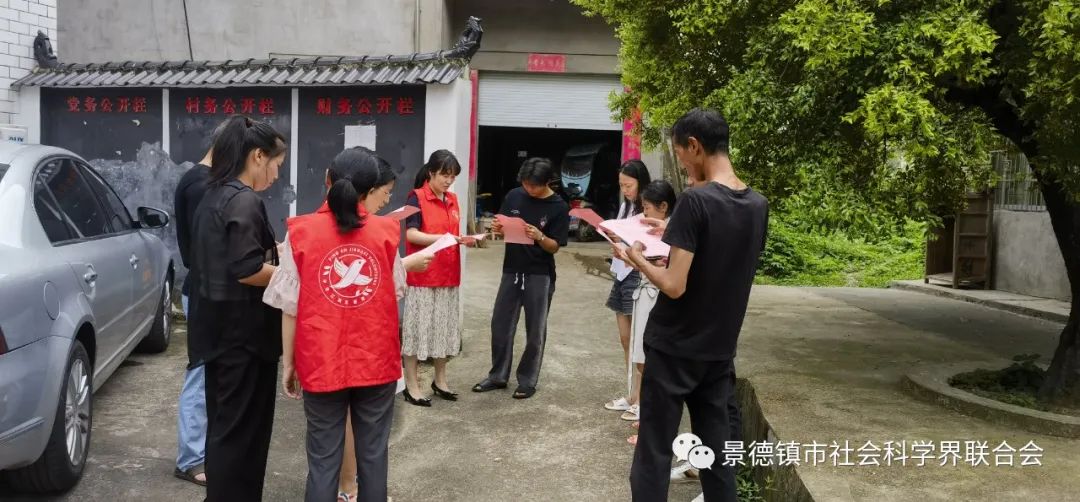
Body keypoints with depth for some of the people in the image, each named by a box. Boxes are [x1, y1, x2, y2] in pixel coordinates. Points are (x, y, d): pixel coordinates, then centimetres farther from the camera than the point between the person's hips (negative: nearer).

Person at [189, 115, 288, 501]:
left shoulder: (214, 195, 11)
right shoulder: (245, 201, -18)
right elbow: (247, 270, -24)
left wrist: (276, 251, 12)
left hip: (220, 327, 10)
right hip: (242, 331, -10)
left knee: (223, 423, 19)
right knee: (242, 427, 1)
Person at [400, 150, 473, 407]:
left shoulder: (452, 200, 12)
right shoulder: (416, 197, -7)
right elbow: (411, 234, -15)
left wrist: (464, 239, -2)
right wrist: (441, 238, -25)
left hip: (447, 275, 7)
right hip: (422, 276, -6)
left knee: (444, 328, 12)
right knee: (417, 328, -1)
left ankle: (440, 380, 25)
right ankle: (411, 385, 7)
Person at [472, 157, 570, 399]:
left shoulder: (559, 207, -9)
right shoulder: (514, 196, 1)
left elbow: (554, 247, -9)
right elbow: (503, 230, 10)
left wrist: (539, 237, -28)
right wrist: (497, 228, -13)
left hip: (540, 275, -4)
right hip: (511, 270, 4)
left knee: (535, 330, 5)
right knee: (500, 324, 8)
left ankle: (528, 380, 18)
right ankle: (498, 375, 23)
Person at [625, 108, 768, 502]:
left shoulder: (696, 201, -19)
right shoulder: (758, 205, 2)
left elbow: (674, 286, -22)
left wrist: (640, 261, -5)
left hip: (674, 347, -6)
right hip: (720, 348, 7)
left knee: (654, 453, 4)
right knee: (717, 449, 14)